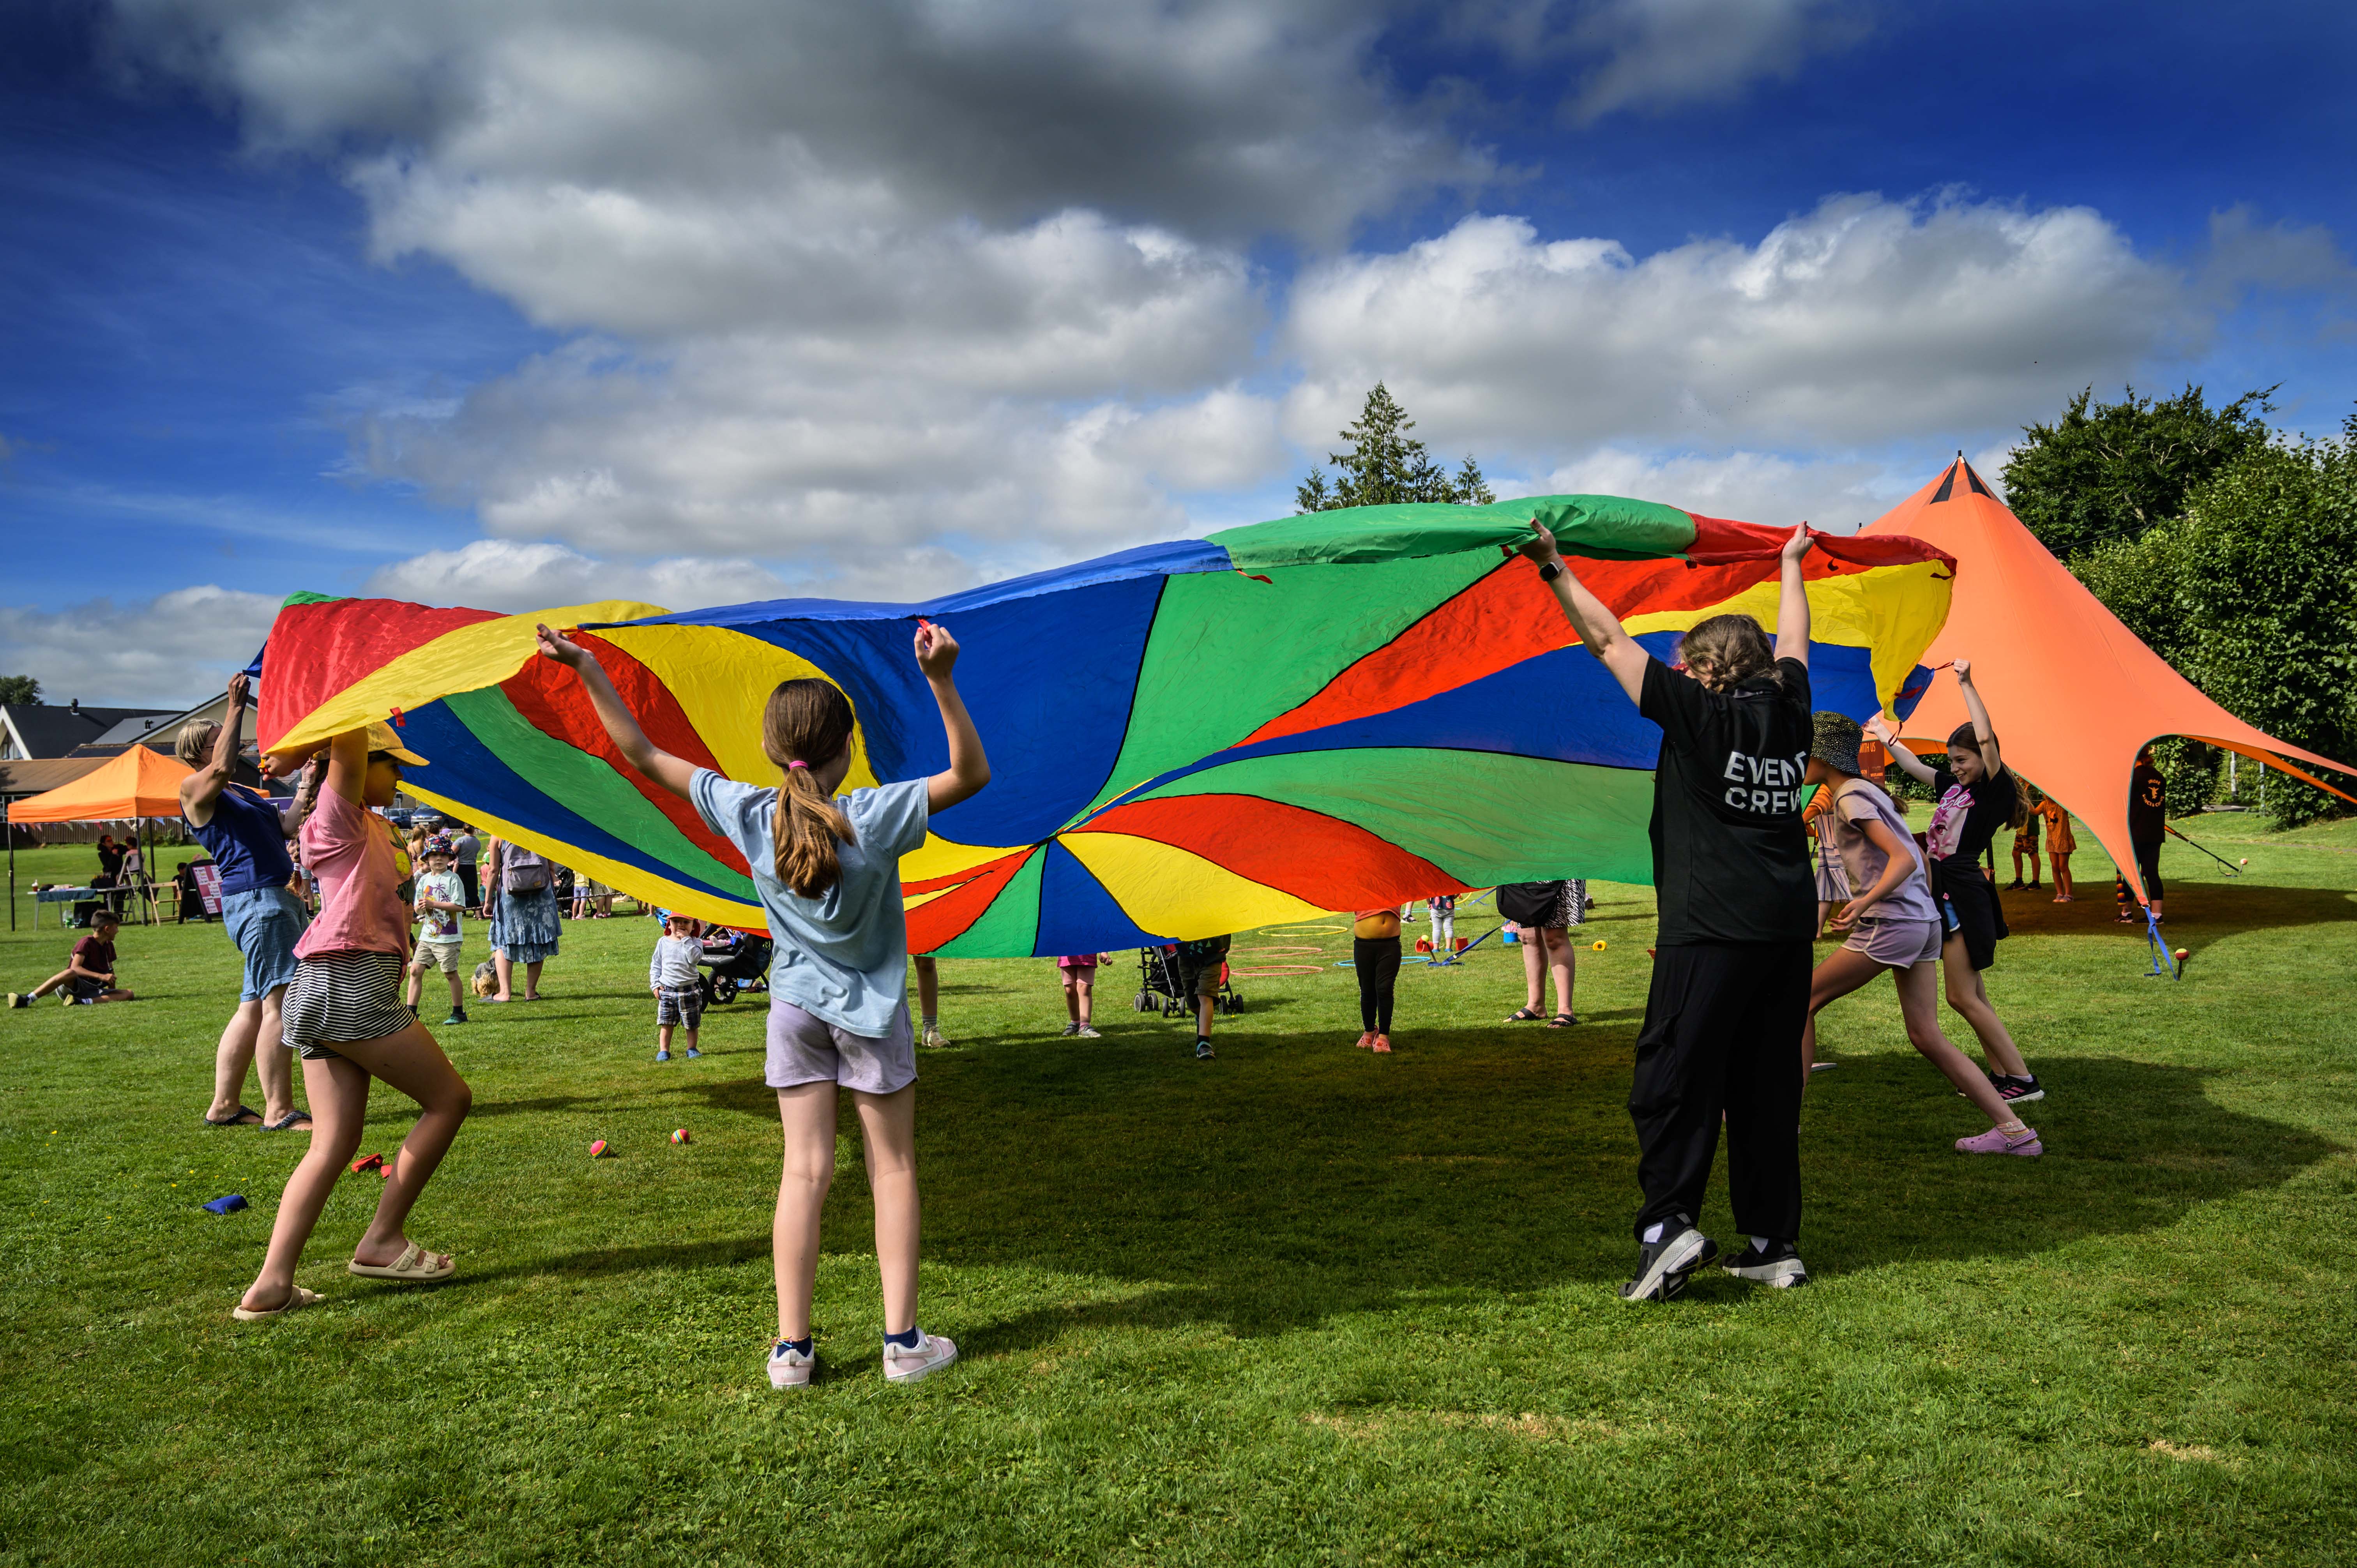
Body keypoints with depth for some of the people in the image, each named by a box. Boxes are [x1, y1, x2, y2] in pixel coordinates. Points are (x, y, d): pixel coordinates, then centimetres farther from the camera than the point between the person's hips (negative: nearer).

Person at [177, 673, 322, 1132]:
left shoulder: (244, 795, 26)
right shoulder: (195, 790, 0)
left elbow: (287, 826, 18)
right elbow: (221, 767, -22)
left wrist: (308, 785, 10)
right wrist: (237, 707, -18)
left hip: (279, 897, 10)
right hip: (252, 897, -10)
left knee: (254, 1006, 12)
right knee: (279, 1002, -13)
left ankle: (224, 1106, 19)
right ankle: (279, 1111, -12)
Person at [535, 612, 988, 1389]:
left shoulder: (747, 814, -12)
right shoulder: (874, 817, -21)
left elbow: (643, 755, -4)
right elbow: (973, 773, -17)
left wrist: (587, 669, 1)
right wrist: (942, 680, -27)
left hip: (796, 1007, 3)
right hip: (872, 1011, -3)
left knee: (805, 1169, 6)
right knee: (892, 1167, 7)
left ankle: (792, 1348, 7)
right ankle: (904, 1340, 10)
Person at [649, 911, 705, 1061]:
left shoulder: (694, 942, -2)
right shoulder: (663, 942, 5)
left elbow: (694, 958, -22)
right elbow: (655, 964, 10)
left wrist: (686, 939, -19)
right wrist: (655, 984, 2)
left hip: (689, 990, -2)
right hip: (667, 990, 2)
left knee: (692, 1024, 7)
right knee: (666, 1023, 3)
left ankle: (692, 1048, 21)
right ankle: (664, 1051, 10)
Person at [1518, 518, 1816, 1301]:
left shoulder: (1698, 711, -5)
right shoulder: (1789, 710, 11)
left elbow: (1609, 642, -3)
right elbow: (1794, 642, 30)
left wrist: (1556, 569, 4)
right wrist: (1791, 565, 46)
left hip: (1711, 928, -6)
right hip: (1788, 928, 6)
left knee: (1672, 1081, -2)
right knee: (1766, 1087, 11)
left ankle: (1669, 1223, -11)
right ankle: (1775, 1244, 14)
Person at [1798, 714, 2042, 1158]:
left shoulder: (1851, 797, -10)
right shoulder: (1868, 791, 19)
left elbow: (1904, 858, -20)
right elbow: (1913, 857, 25)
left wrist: (1865, 902, -33)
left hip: (1891, 922, -9)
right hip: (1924, 921, 9)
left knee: (1804, 1001, 1)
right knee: (1927, 1037, 8)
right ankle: (2014, 1130, 4)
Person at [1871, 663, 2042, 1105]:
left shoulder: (1994, 789, -10)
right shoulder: (1952, 786, 12)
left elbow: (1986, 739, -23)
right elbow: (1913, 765, 29)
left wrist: (1967, 685, -25)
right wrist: (1887, 737, 33)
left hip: (1964, 892, -9)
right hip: (1946, 889, 9)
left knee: (1963, 997, -8)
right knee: (1972, 994, 12)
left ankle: (2024, 1080, -5)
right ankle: (2001, 1074, 18)